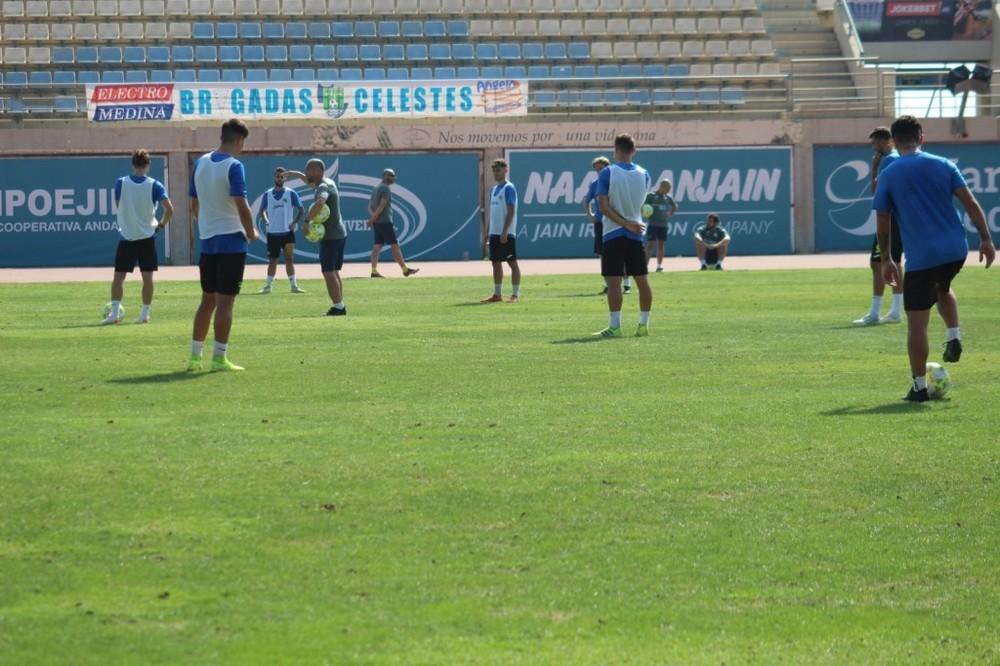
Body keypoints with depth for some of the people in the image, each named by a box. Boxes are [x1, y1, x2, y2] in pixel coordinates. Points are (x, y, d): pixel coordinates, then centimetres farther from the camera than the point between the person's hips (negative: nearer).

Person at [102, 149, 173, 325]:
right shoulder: (154, 185, -7)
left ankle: (115, 312, -4)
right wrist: (161, 224, 4)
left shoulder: (121, 183, -4)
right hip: (147, 237, 0)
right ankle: (145, 314, 6)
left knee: (118, 276, 5)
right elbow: (169, 209, -14)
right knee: (147, 276, 7)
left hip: (126, 237, 0)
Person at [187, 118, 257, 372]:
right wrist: (251, 233, -5)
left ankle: (195, 356, 14)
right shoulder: (234, 166, -13)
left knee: (208, 299, 14)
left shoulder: (200, 163, 8)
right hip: (231, 240, -7)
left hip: (207, 240, 7)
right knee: (225, 301, -2)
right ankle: (219, 358, -1)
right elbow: (242, 206, -19)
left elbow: (194, 204, 13)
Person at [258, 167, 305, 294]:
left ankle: (294, 285, -2)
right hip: (272, 233, 2)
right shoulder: (268, 194, 5)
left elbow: (301, 210, 2)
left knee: (289, 259, -3)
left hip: (287, 232, -2)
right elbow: (262, 211, 14)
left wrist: (295, 223, -10)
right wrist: (265, 221, -3)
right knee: (272, 260, 7)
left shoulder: (291, 194, -1)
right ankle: (268, 286, 12)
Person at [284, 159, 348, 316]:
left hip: (330, 236, -10)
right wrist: (297, 174, 36)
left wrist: (307, 221, -34)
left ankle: (338, 306, -14)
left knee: (328, 272, -10)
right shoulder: (328, 183, 13)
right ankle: (340, 306, 16)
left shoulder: (323, 187, -17)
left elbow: (319, 203, -40)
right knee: (334, 272, 15)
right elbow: (312, 183, 38)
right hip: (340, 234, 10)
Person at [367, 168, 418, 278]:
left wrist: (373, 217, 6)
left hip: (376, 223, 9)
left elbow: (370, 206, 18)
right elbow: (382, 206, -20)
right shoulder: (386, 189, -11)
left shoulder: (376, 189, 18)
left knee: (377, 245, 6)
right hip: (385, 222, -9)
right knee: (395, 245, -6)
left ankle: (374, 271, 1)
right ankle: (405, 270, -4)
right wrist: (373, 218, -16)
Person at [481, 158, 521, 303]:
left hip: (506, 233, -8)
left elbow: (511, 211, -14)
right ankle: (497, 294, 16)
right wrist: (491, 232, 16)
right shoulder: (494, 189, 16)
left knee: (512, 262, -3)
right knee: (496, 263, 10)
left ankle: (515, 294, 0)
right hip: (495, 232, 8)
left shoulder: (508, 188, -8)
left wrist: (505, 232, -19)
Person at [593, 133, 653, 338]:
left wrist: (627, 223, -13)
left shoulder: (607, 173, -8)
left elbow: (603, 206, -14)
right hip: (636, 236, 4)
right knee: (642, 280, 9)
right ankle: (644, 325, 11)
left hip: (613, 234, -4)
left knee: (614, 281, -5)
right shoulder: (643, 174, 3)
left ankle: (614, 326, -9)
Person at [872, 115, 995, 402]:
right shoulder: (943, 165, 6)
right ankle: (954, 337, 14)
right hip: (955, 250, 3)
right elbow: (970, 203, 1)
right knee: (942, 288, 35)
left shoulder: (888, 176, 1)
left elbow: (883, 224, 3)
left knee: (916, 322, 3)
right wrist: (986, 239, 6)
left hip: (920, 257, -3)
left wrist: (886, 260, 13)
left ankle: (919, 387, 4)